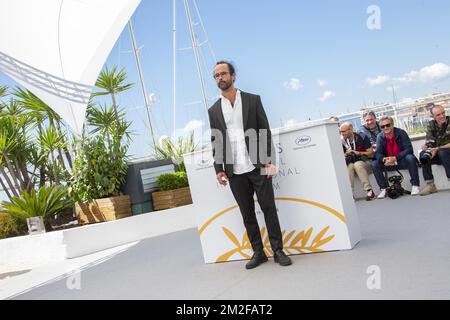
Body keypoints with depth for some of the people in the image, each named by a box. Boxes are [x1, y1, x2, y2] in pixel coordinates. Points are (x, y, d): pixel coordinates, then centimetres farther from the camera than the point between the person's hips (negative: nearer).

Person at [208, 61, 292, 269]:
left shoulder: (253, 100, 5)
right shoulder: (213, 110, 11)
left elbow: (265, 132, 1)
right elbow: (215, 141, 11)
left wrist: (270, 161, -7)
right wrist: (218, 169, 2)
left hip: (257, 166, -2)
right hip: (234, 172, 2)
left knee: (268, 208, 0)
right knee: (247, 213, 7)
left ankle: (278, 250, 9)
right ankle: (258, 252, 16)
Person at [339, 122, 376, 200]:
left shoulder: (362, 138, -8)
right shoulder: (343, 141, 2)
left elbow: (371, 153, -7)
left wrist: (359, 153, -16)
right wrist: (346, 154, -13)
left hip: (365, 162, -3)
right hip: (351, 162, 3)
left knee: (357, 164, -36)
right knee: (349, 166, -31)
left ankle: (369, 190, -35)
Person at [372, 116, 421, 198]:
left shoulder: (401, 132, -11)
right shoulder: (380, 137, -2)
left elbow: (409, 149, -18)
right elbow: (378, 153, -6)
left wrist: (395, 158, -30)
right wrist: (384, 159, -30)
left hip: (402, 161, -3)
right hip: (388, 163, 3)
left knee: (410, 158, -33)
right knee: (374, 164, -19)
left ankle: (415, 185, -21)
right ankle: (383, 189, -11)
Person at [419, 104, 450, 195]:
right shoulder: (431, 125, 2)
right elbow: (429, 142, -3)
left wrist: (438, 149, -28)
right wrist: (426, 147, -25)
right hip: (438, 155, 5)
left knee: (442, 152, -35)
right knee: (422, 154, -20)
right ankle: (430, 185, -18)